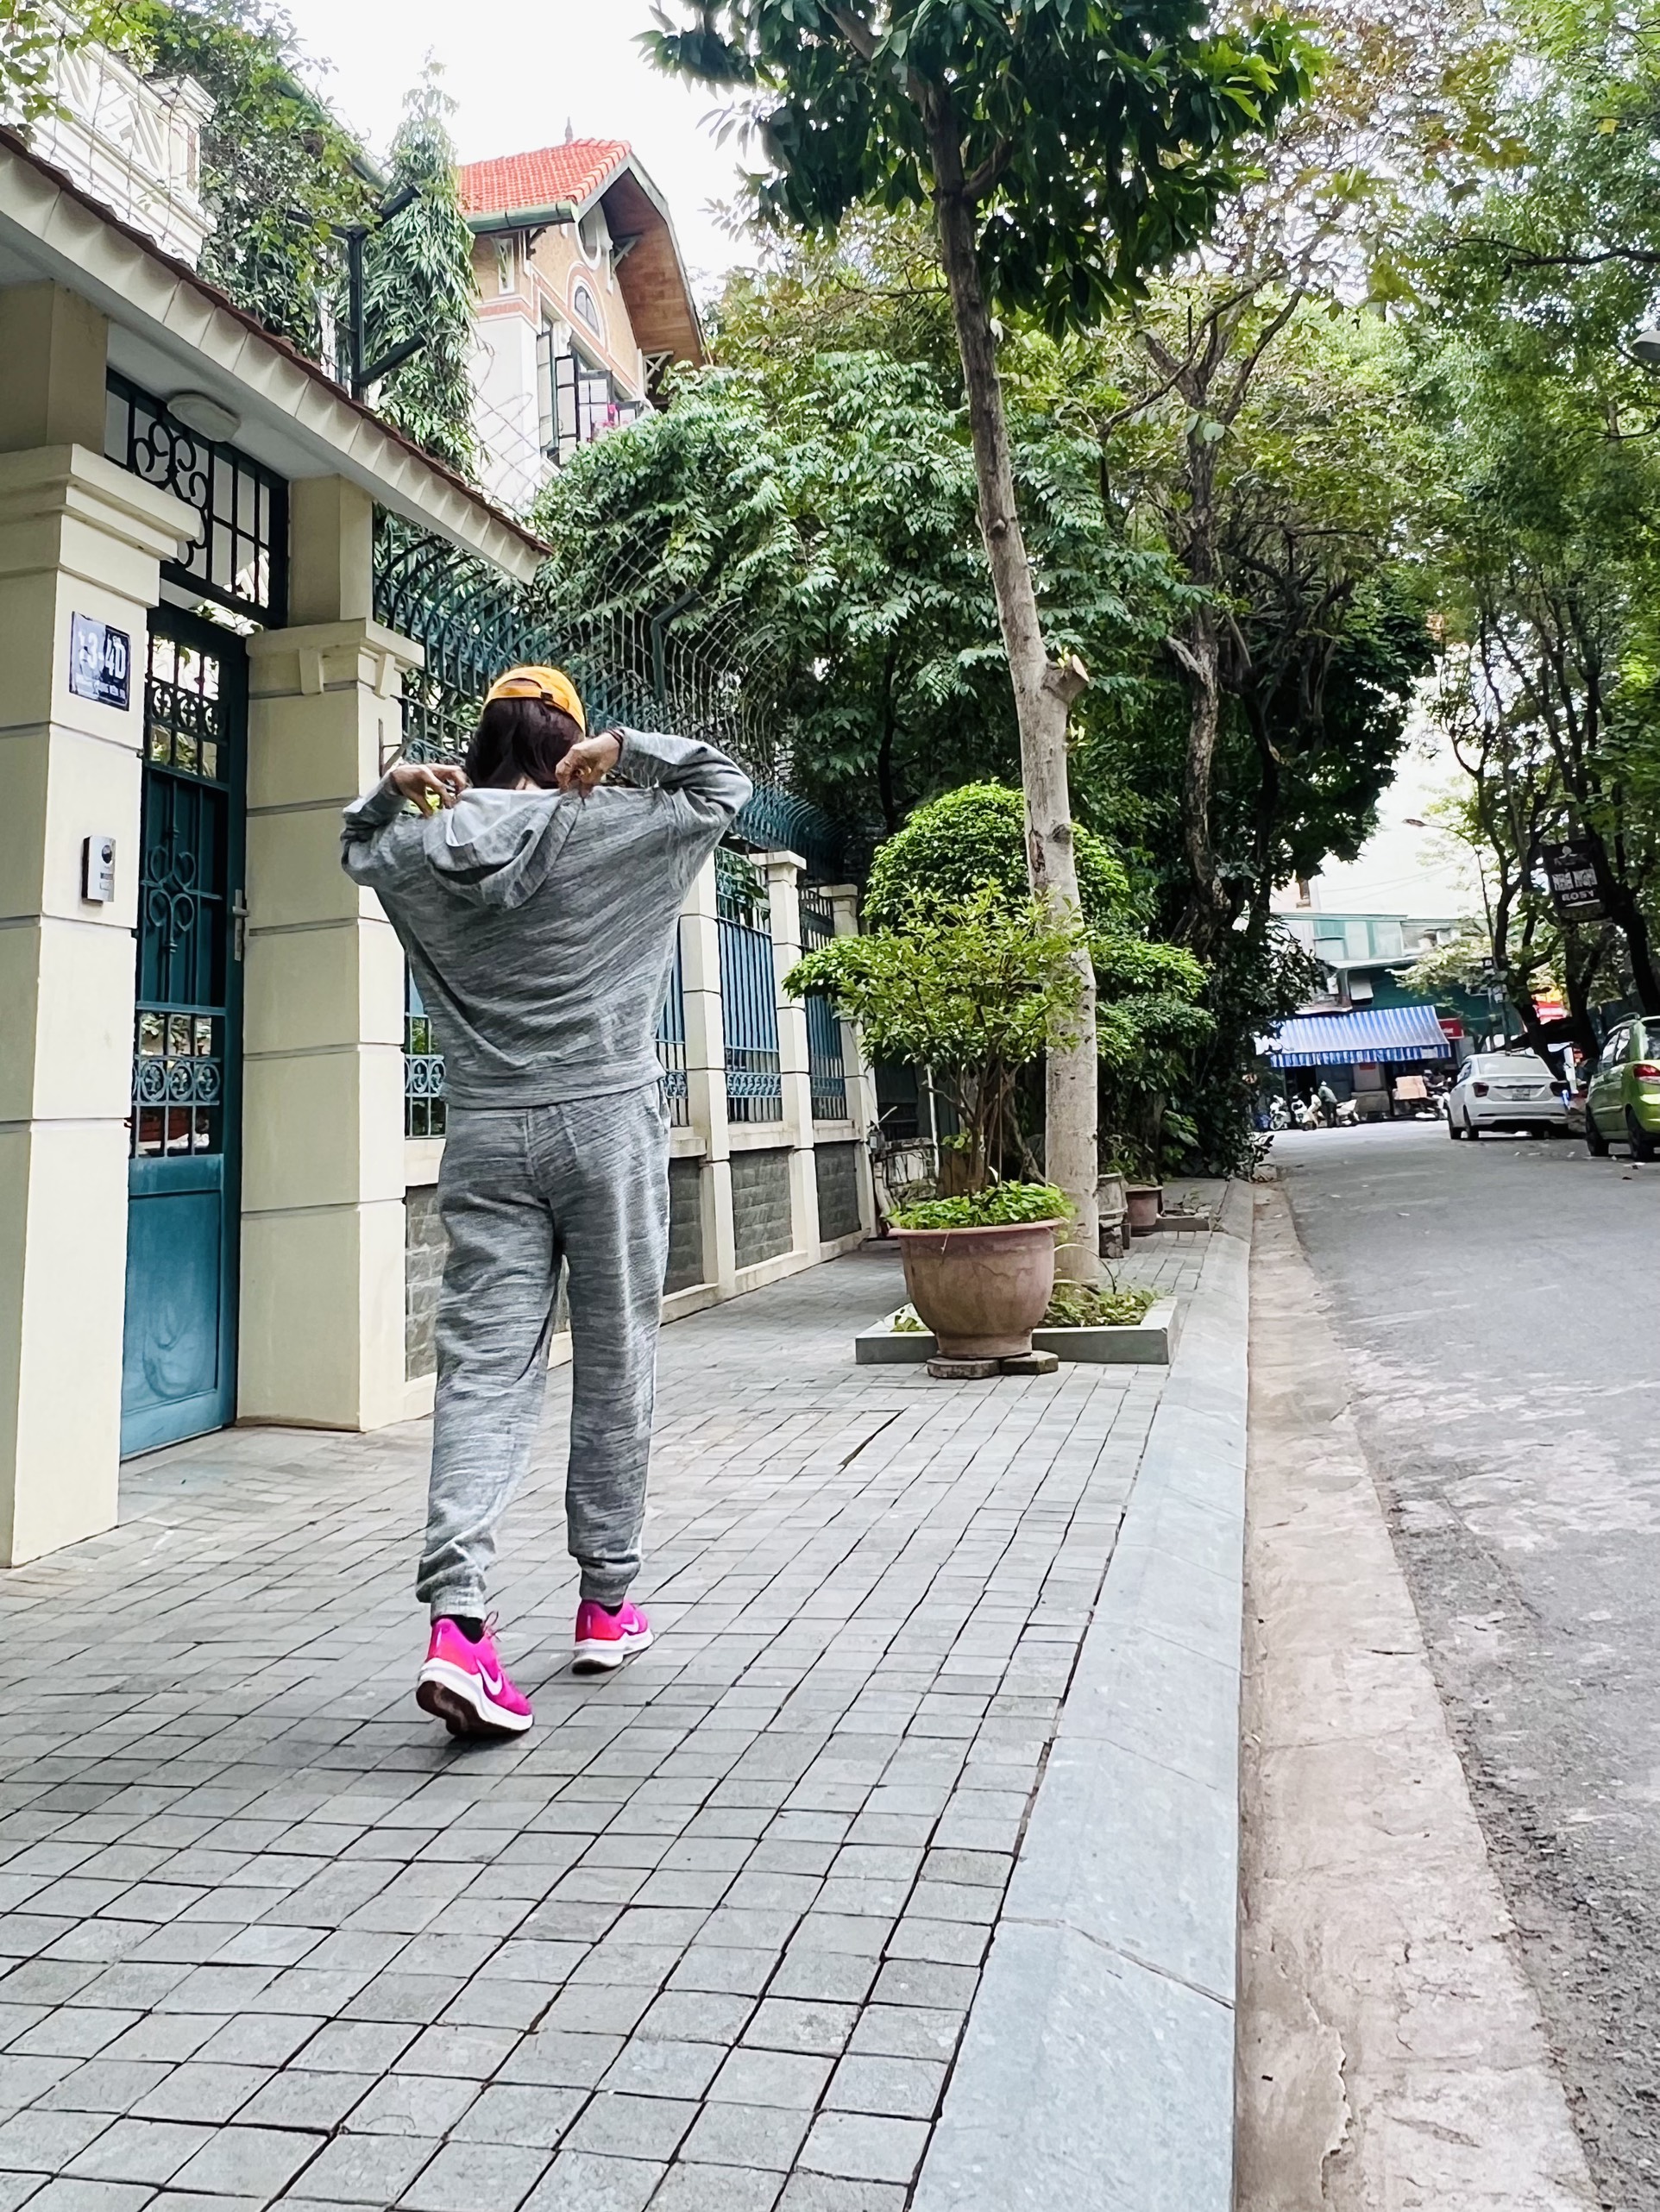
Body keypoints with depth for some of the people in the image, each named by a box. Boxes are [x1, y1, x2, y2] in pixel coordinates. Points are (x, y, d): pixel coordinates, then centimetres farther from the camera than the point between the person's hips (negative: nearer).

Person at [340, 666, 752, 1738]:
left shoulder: (426, 850, 5)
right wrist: (624, 749, 4)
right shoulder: (609, 828, -4)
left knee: (484, 1369, 0)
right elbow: (724, 783, 10)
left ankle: (456, 1618, -15)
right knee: (616, 1364, 8)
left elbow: (359, 842, 28)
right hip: (608, 1124, -2)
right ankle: (609, 1602, 20)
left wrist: (399, 788, 13)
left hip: (487, 1136, 3)